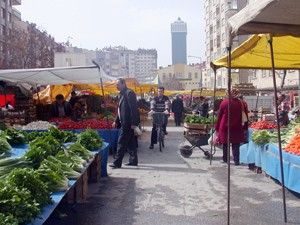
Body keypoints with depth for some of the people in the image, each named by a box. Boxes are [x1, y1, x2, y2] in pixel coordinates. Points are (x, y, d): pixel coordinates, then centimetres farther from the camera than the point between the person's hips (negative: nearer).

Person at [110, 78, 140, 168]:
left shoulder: (129, 93, -13)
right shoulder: (122, 94, 17)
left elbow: (133, 109, -19)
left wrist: (133, 123, -22)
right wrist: (116, 121, 21)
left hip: (128, 123, -10)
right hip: (125, 123, 10)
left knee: (121, 142, -7)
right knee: (130, 143, 13)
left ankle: (117, 163, -2)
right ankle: (133, 161, 21)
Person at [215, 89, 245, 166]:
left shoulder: (224, 102, -7)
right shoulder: (239, 103, -5)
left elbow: (219, 115, -2)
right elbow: (241, 116, 1)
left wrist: (217, 127, 6)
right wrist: (241, 125, 12)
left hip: (224, 126, 0)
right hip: (236, 127, 0)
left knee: (225, 144, 14)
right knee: (235, 145, 6)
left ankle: (225, 159, 23)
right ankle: (236, 161, 2)